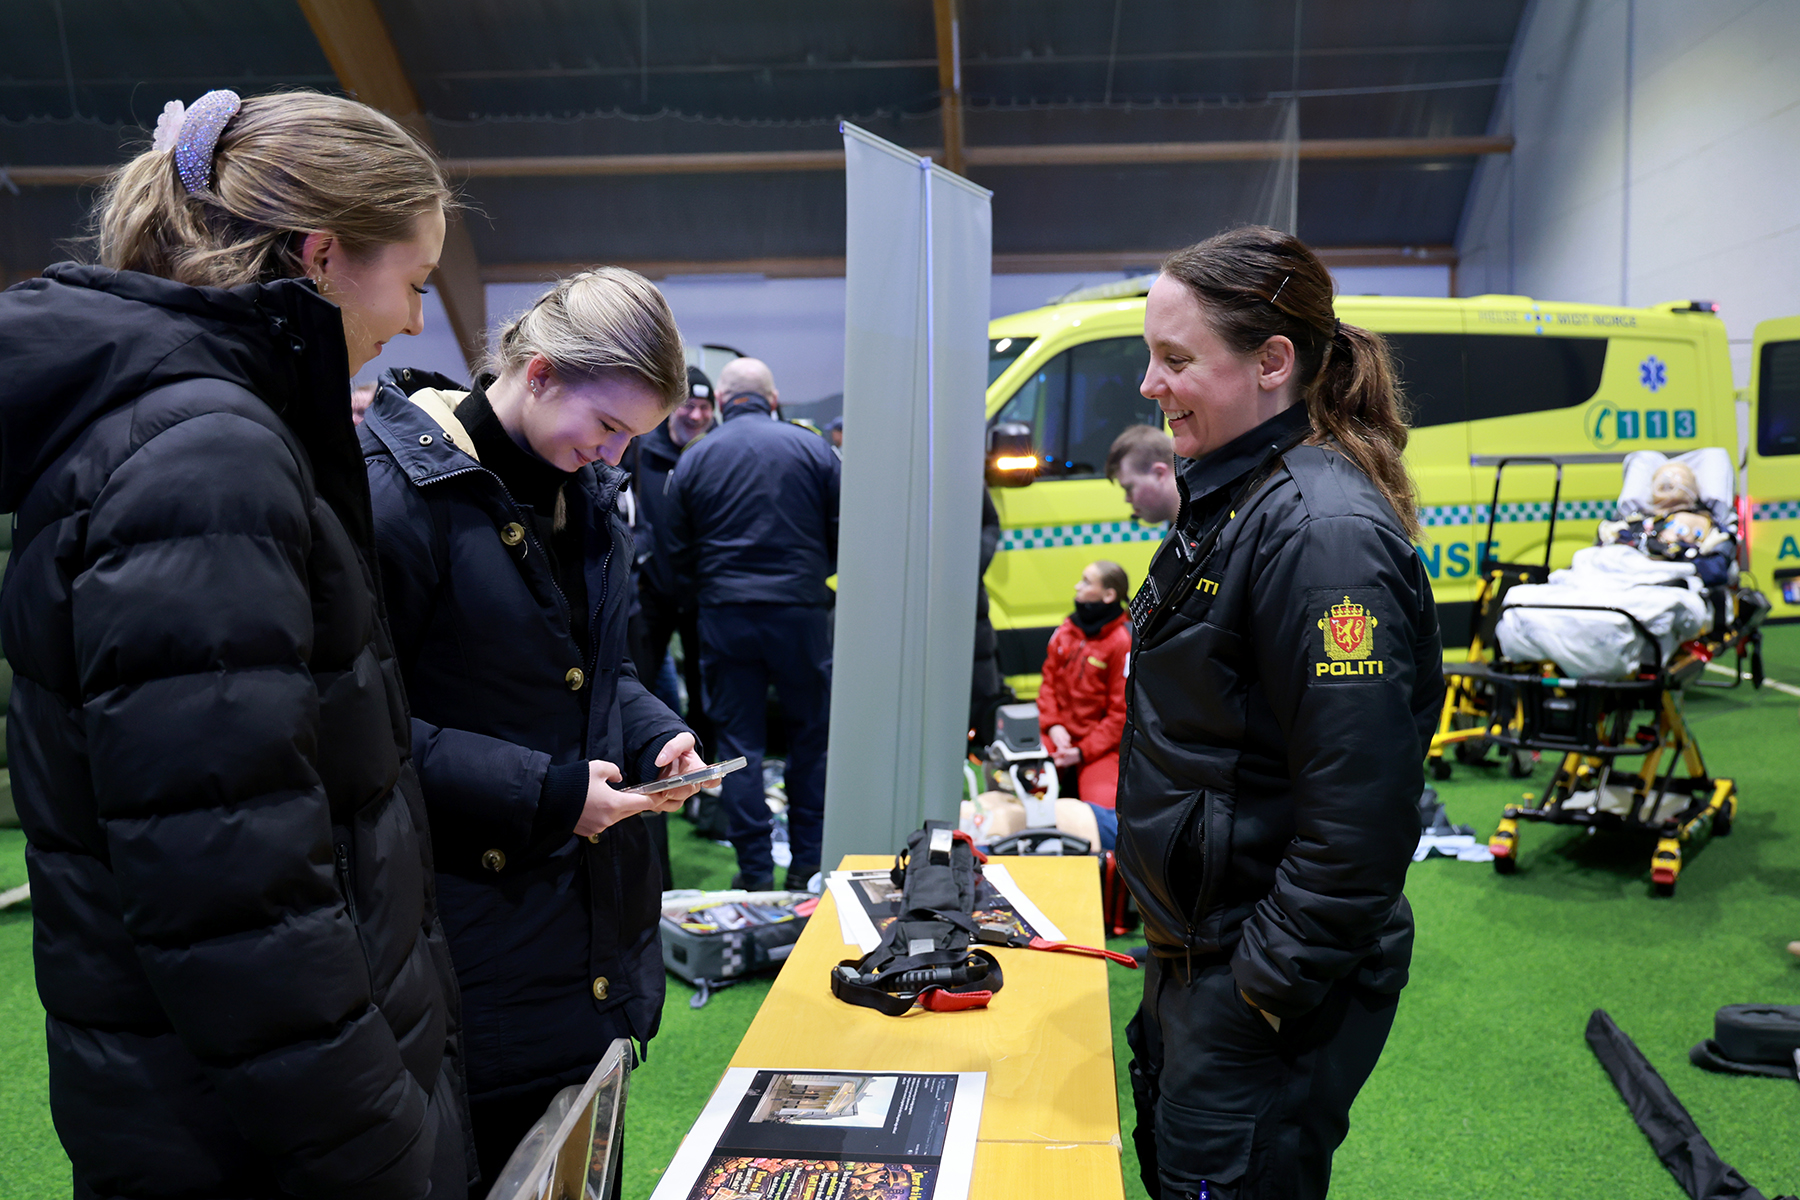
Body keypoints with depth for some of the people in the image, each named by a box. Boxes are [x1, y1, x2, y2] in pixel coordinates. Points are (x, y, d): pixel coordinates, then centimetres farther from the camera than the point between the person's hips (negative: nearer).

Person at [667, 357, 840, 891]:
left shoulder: (693, 460, 2)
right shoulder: (812, 449, -1)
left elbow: (679, 555, 5)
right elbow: (842, 535, 2)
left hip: (725, 617, 1)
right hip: (801, 612, 0)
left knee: (739, 742, 8)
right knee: (810, 738, 11)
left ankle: (755, 872, 11)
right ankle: (807, 864, 17)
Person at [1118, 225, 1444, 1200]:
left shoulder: (1322, 534, -25)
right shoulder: (1233, 501, 6)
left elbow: (1358, 810, -27)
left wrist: (1264, 992, -20)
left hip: (1268, 985, -9)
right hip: (1198, 954, 9)